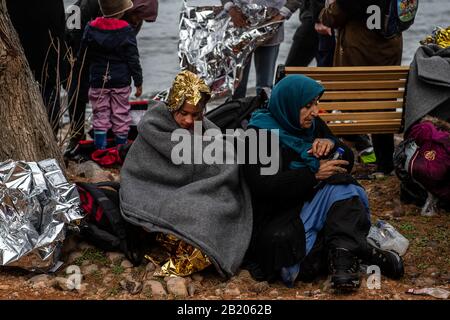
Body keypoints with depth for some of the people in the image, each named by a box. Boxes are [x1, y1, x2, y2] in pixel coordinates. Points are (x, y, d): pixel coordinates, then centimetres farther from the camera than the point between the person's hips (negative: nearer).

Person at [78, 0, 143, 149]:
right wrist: (138, 82, 0)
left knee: (100, 115, 10)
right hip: (121, 81, -2)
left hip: (98, 81, 2)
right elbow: (133, 59, -8)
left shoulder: (91, 28, -3)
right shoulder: (126, 31, -11)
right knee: (121, 116, 9)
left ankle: (100, 148, 7)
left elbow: (82, 55, 6)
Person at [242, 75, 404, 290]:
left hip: (314, 202, 6)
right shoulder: (260, 133, -9)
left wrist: (331, 145, -10)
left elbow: (347, 162, 13)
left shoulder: (313, 125, 9)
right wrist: (314, 174, -25)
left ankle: (344, 255, -32)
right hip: (278, 214, -6)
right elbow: (263, 186, -20)